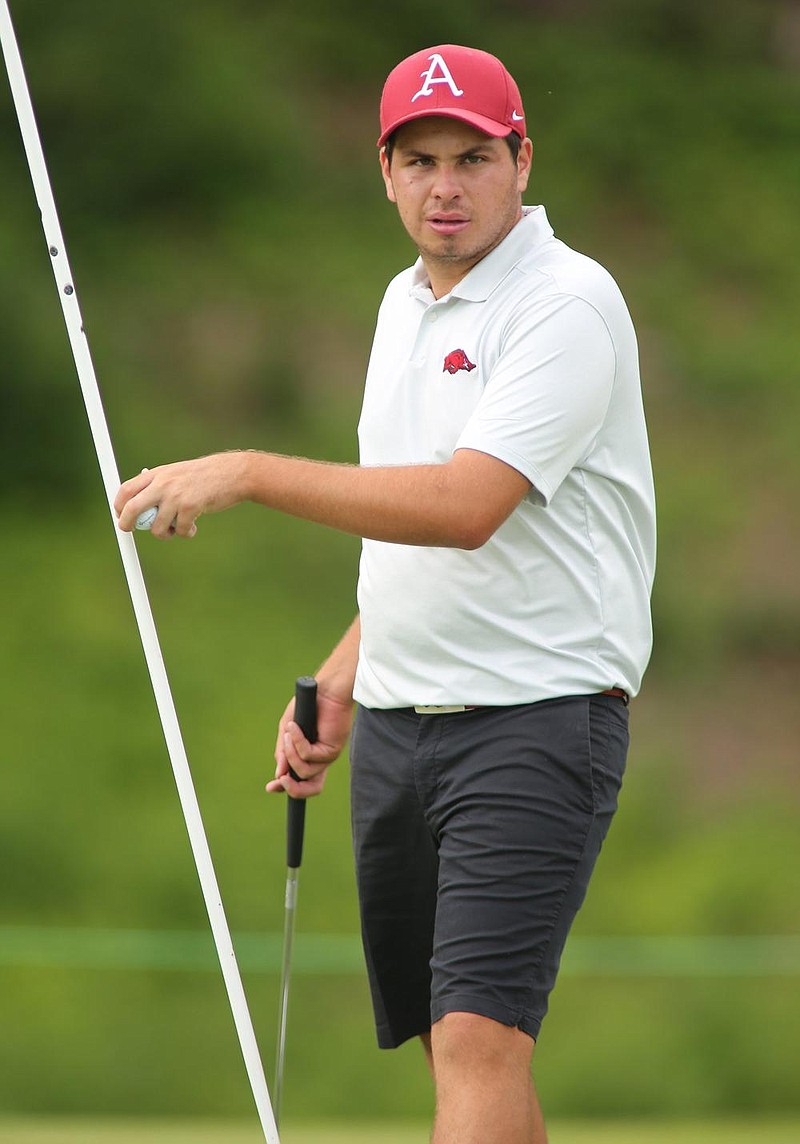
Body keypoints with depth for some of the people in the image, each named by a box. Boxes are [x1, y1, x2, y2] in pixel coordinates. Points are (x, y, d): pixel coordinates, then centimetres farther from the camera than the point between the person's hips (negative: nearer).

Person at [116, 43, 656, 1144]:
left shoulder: (567, 303, -13)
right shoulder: (406, 302, 15)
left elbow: (464, 508, -25)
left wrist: (245, 473, -24)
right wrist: (341, 682, 17)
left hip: (537, 717, -8)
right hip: (398, 723, 9)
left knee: (480, 1037, -18)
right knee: (450, 1043, 10)